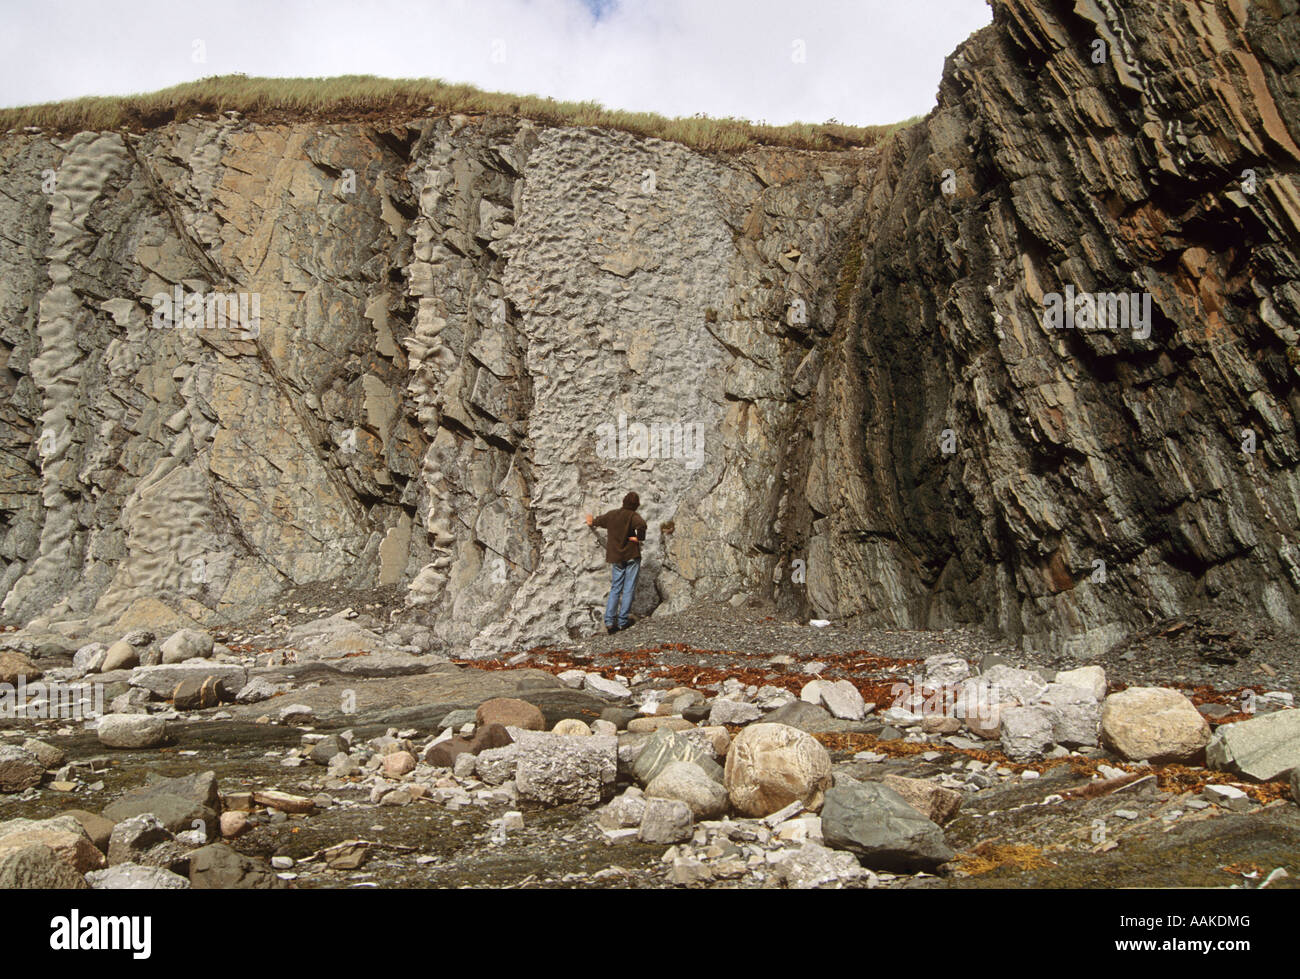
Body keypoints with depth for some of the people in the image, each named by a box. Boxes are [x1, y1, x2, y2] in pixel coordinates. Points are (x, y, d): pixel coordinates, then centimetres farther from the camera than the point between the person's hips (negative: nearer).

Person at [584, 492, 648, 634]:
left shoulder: (611, 515, 6)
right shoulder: (633, 516, -11)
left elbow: (599, 520, 27)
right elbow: (641, 525, -34)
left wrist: (591, 522, 50)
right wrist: (639, 538, -15)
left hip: (616, 557, 5)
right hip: (631, 556, -5)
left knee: (615, 588, 11)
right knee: (628, 589, 4)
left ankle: (609, 621, 2)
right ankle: (623, 620, 6)